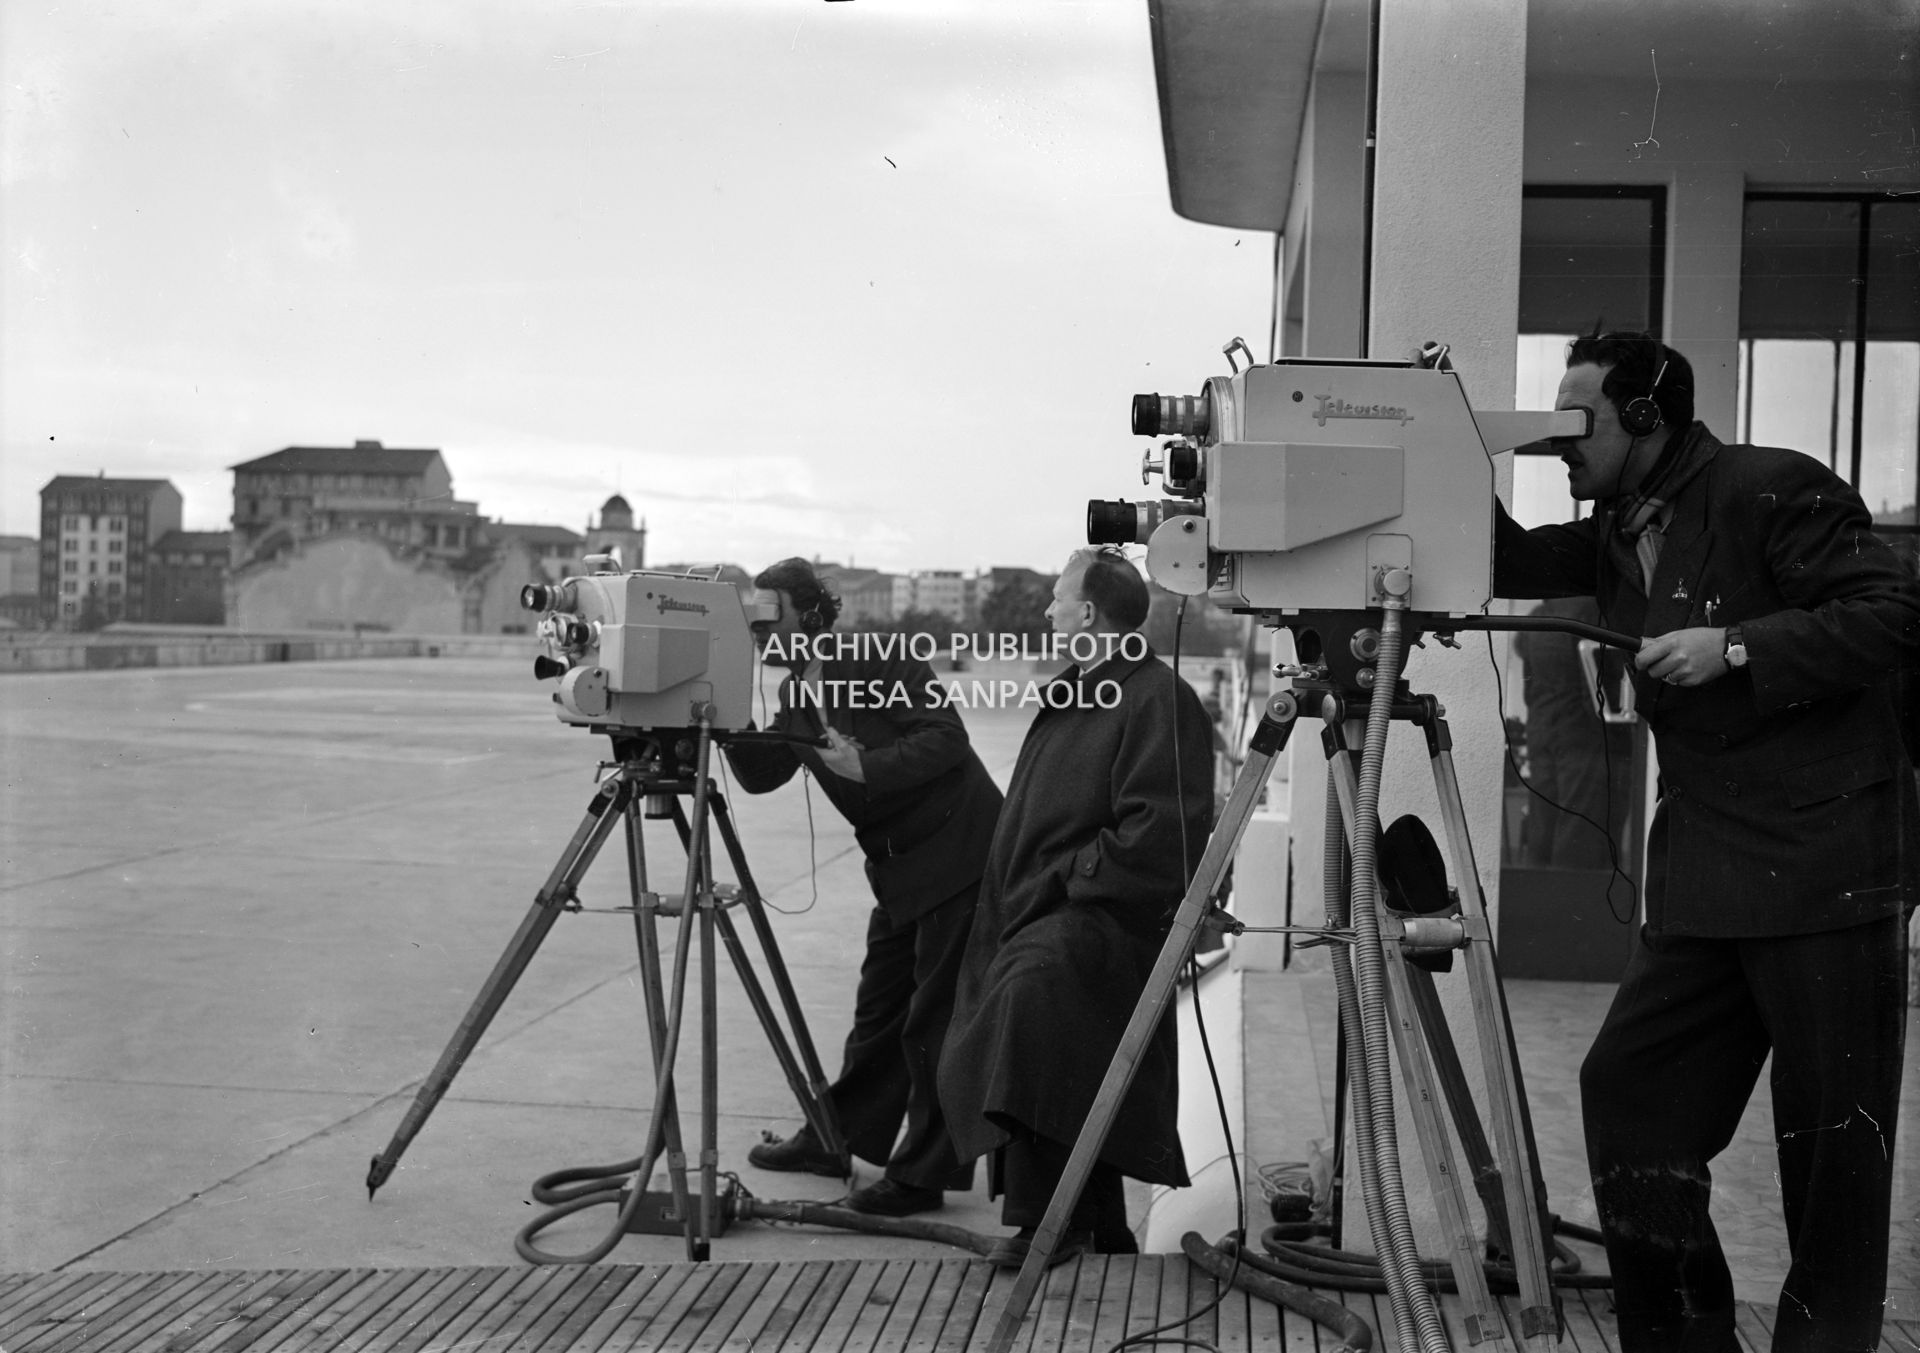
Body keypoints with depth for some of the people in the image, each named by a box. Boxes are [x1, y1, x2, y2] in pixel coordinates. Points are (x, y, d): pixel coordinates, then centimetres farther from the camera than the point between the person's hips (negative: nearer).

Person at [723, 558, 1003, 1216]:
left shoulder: (875, 659, -16)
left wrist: (868, 767, -31)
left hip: (958, 853, -8)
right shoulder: (795, 692, 9)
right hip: (902, 864, 8)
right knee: (878, 1008, 17)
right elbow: (761, 775, 4)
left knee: (935, 1018, -3)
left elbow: (947, 737, -21)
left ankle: (925, 1174, 6)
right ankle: (836, 1137, 29)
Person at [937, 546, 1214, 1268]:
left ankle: (1050, 1218, -27)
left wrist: (1070, 878, -17)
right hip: (1035, 923, 10)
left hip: (1106, 919, -10)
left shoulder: (1159, 701, -10)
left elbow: (1159, 833, -20)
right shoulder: (1071, 696, 20)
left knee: (1035, 985, -35)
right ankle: (1098, 1231, 27)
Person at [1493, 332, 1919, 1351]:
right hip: (1702, 877, 8)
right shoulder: (1616, 534, 15)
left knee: (1832, 1138, 1)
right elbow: (1512, 564, 10)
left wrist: (1738, 647, -19)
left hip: (1826, 867, -7)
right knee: (1626, 1088, 5)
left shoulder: (1771, 492, -8)